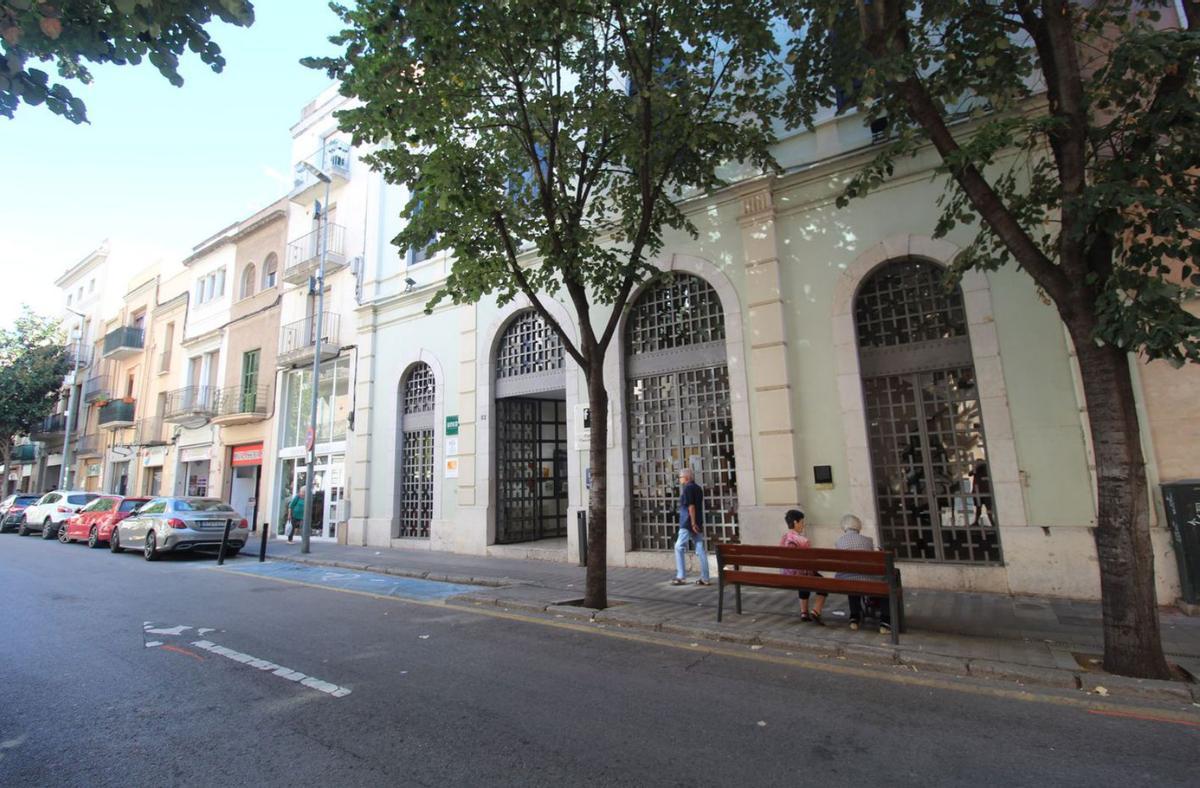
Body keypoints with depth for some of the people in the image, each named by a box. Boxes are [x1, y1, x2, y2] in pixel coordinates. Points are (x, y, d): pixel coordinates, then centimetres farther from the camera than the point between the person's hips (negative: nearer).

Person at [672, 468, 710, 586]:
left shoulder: (688, 488, -11)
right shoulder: (698, 488, 15)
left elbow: (691, 506, -19)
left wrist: (693, 523, -21)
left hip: (688, 524, -8)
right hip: (698, 524, 8)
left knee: (679, 548, 1)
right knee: (700, 550, 6)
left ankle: (681, 577, 1)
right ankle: (705, 578, 7)